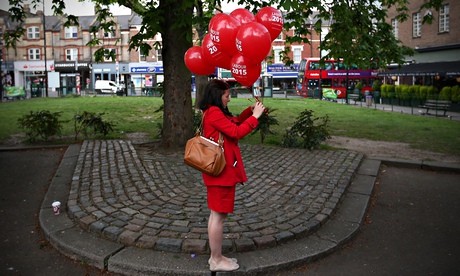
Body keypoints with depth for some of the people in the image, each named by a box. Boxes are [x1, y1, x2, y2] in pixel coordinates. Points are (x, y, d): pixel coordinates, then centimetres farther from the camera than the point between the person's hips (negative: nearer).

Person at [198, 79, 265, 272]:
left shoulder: (213, 112, 15)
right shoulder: (214, 112, -17)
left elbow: (234, 123, 24)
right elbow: (236, 132, -20)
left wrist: (250, 110, 11)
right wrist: (255, 116, -12)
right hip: (221, 171, -11)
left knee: (216, 214, 15)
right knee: (219, 216, -2)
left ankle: (215, 256, 25)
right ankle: (217, 260, 9)